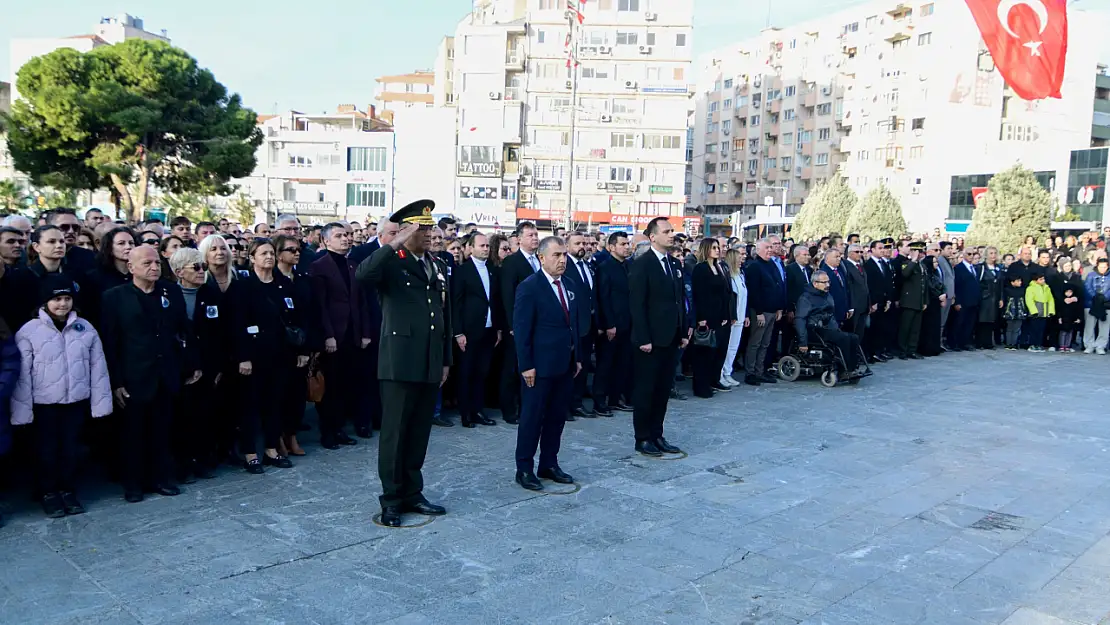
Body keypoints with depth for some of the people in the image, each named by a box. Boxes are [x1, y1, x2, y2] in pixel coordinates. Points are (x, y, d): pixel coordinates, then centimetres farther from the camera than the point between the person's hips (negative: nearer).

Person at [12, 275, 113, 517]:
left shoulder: (86, 329, -1)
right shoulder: (29, 331, -8)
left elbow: (98, 367, 2)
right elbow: (22, 374, -7)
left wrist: (100, 402, 1)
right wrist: (22, 409, -8)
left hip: (76, 401, 2)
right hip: (44, 403, -2)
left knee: (70, 447, 14)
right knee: (48, 449, 11)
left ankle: (67, 490, 30)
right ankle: (49, 493, 27)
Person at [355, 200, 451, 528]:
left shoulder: (438, 265, 14)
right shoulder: (391, 261, -5)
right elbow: (362, 275, -28)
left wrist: (446, 359, 15)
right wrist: (394, 244, -29)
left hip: (430, 364, 6)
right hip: (400, 362, -6)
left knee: (419, 433, 13)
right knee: (395, 433, 2)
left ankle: (412, 493, 25)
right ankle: (391, 500, 14)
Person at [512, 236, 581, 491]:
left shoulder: (568, 285, 11)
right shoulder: (529, 287, -10)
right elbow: (521, 329, -13)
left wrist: (577, 357, 12)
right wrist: (526, 365, -17)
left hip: (565, 364, 7)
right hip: (540, 365, -7)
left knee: (557, 417, 12)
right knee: (532, 417, 2)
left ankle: (549, 464, 24)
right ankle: (524, 468, 13)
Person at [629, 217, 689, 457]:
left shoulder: (674, 264, 12)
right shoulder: (642, 264, -10)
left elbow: (680, 300, 14)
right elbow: (637, 305, -13)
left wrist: (684, 332, 9)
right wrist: (643, 339, -17)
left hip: (671, 338, 7)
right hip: (650, 339, -7)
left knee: (663, 389, 12)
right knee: (645, 390, 4)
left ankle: (657, 435, 21)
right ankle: (643, 438, 14)